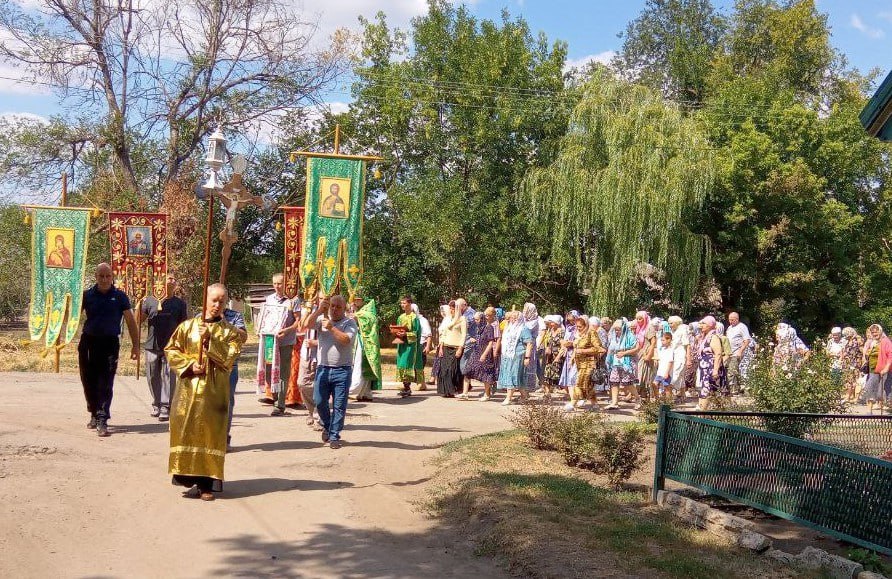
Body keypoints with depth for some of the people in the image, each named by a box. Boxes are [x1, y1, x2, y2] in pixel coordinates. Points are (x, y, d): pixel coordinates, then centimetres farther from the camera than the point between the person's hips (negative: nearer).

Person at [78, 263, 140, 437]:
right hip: (89, 342, 2)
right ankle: (95, 414, 29)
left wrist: (135, 345, 3)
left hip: (110, 344, -2)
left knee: (105, 384, -7)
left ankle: (102, 421, -7)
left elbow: (131, 321, 5)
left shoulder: (120, 297, 1)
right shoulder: (87, 295, 4)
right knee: (89, 382, 10)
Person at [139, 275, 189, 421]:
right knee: (153, 377, 9)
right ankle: (156, 404, 23)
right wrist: (139, 304, -8)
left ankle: (166, 407, -4)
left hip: (171, 347, -2)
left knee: (168, 377, -5)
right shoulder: (150, 300, 8)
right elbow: (139, 321, 8)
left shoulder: (180, 304, 7)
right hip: (152, 346, 2)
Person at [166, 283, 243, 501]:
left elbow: (228, 357, -9)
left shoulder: (230, 331, 4)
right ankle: (189, 478, 11)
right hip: (188, 390, 2)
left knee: (210, 434, -2)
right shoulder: (187, 326, 8)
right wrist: (189, 365, -8)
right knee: (187, 431, 1)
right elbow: (171, 350, 6)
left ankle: (207, 483, 1)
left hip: (214, 392, -1)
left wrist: (209, 339, -17)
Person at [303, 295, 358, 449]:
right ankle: (327, 426, 28)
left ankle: (334, 436, 10)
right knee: (319, 401, 2)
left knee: (339, 406, 0)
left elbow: (346, 340, -15)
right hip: (323, 368, 2)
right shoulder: (321, 320, 9)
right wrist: (319, 310, -11)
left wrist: (331, 328, -17)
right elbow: (306, 325, -7)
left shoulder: (350, 323, 1)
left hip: (342, 370, -2)